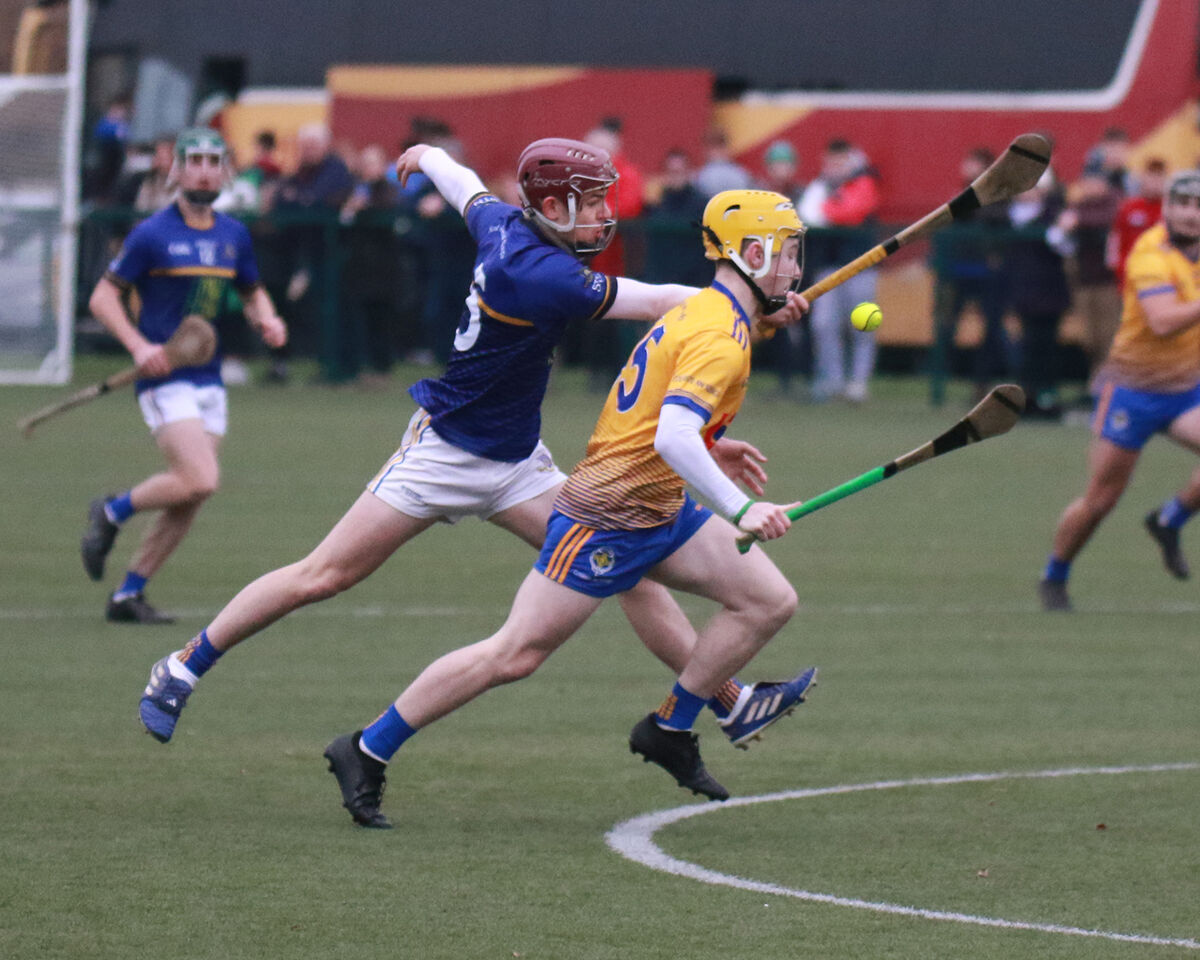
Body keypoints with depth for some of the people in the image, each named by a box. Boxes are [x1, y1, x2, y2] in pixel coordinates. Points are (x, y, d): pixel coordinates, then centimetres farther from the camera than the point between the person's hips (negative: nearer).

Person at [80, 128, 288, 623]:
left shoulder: (234, 235, 10)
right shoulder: (152, 234, -7)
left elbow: (252, 293, 24)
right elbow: (103, 297, -4)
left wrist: (266, 321, 1)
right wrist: (139, 346, -19)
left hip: (210, 382, 7)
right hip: (164, 378, -7)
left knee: (188, 502, 3)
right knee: (200, 480, -21)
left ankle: (128, 595, 13)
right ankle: (111, 513, 3)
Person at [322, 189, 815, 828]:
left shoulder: (707, 308, 10)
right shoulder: (719, 338, -22)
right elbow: (672, 438, -36)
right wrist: (741, 509, -42)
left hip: (660, 512, 10)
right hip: (607, 516, -10)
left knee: (770, 601, 2)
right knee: (515, 654, -8)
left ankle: (669, 732, 13)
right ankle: (366, 752, 2)